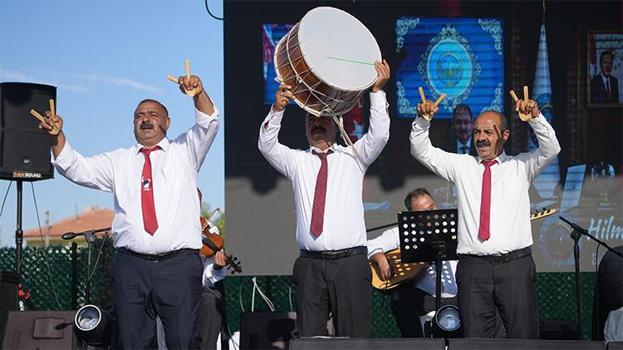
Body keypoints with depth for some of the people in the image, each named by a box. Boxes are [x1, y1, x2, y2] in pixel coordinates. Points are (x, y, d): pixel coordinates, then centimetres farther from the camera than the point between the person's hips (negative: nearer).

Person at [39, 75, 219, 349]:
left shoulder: (184, 152, 14)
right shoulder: (119, 161, 20)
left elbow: (208, 125, -1)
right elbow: (77, 169, 11)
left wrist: (199, 94, -20)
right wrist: (57, 137, -5)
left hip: (179, 264, -2)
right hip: (130, 263, 2)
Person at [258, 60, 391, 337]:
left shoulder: (353, 157, 12)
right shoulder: (296, 161, 15)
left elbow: (379, 135, -3)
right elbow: (266, 145, 0)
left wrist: (376, 90, -12)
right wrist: (277, 109, -15)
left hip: (350, 262, -1)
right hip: (311, 264, 1)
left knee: (353, 336, -3)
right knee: (309, 337, 0)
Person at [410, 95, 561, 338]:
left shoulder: (521, 166, 12)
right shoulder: (461, 166, 15)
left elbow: (551, 149, -3)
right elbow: (421, 151, 11)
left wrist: (535, 117, -17)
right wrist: (422, 120, -5)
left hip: (515, 264, -1)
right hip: (473, 266, 1)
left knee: (523, 337, -3)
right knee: (475, 339, 1)